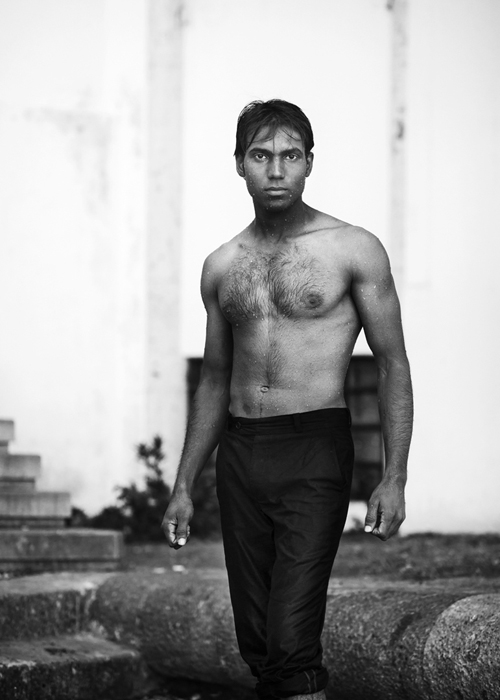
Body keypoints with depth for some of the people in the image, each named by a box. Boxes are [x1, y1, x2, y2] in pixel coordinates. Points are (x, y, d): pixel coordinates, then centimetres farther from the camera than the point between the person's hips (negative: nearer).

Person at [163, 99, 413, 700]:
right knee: (255, 642, 6)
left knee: (292, 642, -14)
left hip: (315, 451, -5)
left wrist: (394, 478, -9)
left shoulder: (354, 250, -1)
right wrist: (183, 486, 17)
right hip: (239, 454, 5)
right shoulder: (221, 266, 12)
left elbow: (392, 365, 0)